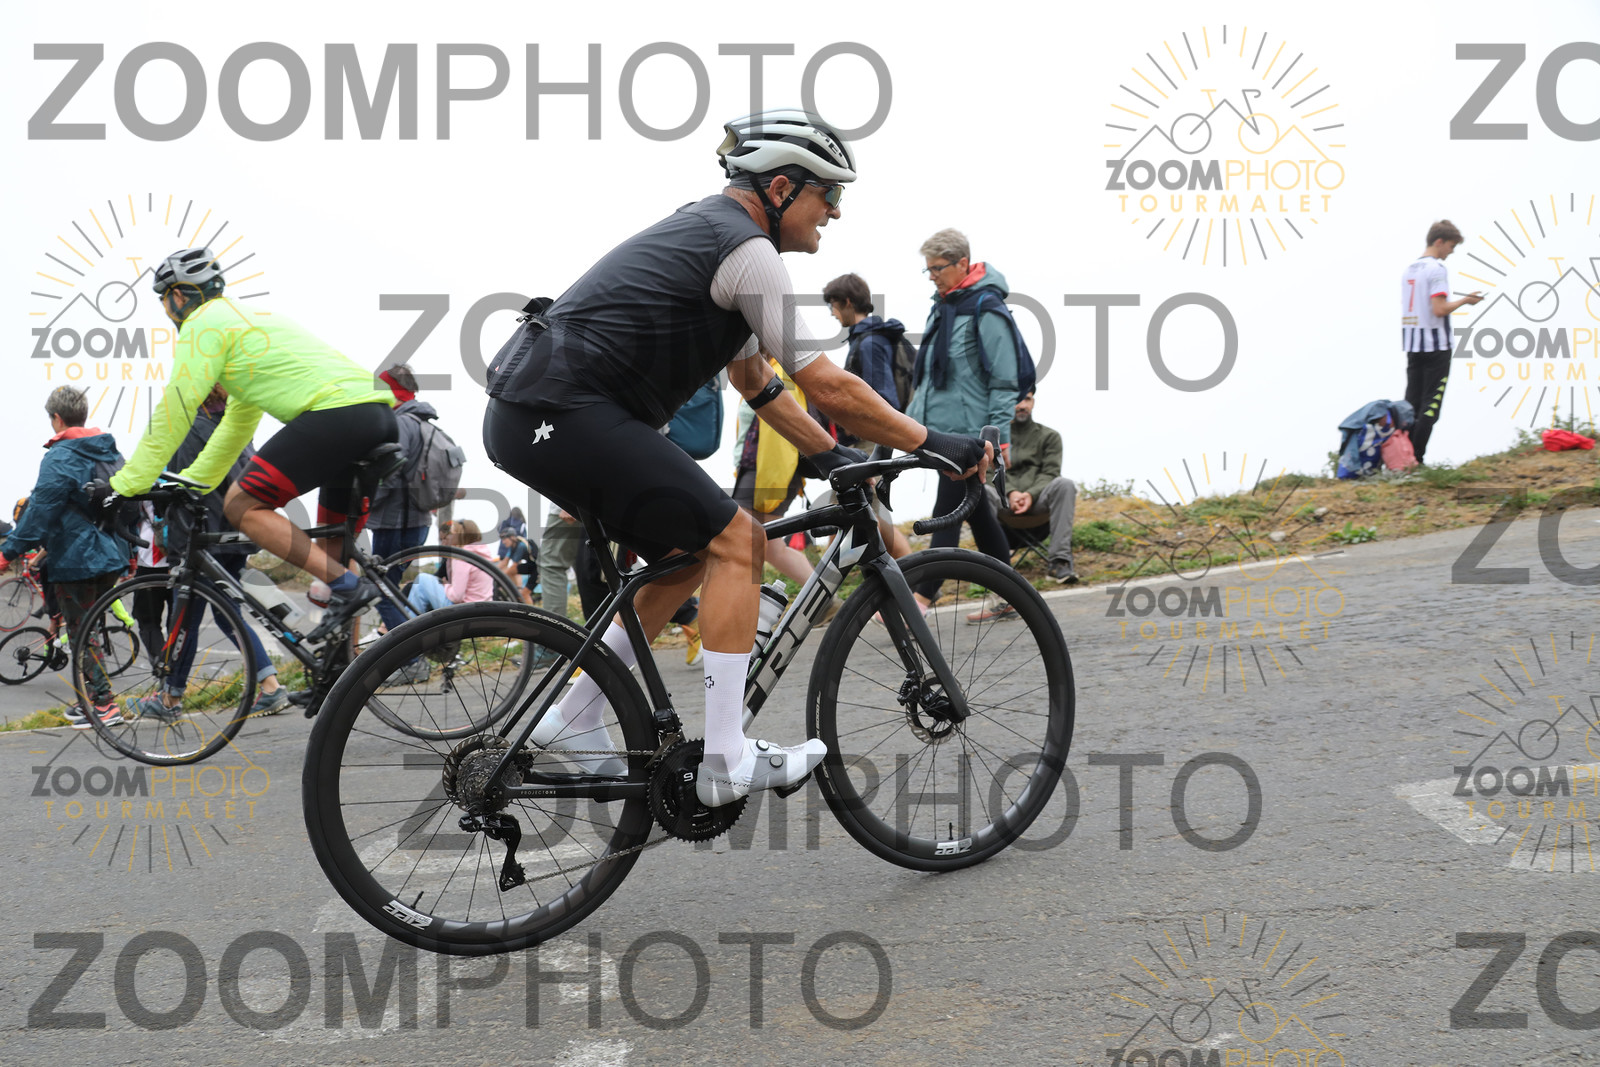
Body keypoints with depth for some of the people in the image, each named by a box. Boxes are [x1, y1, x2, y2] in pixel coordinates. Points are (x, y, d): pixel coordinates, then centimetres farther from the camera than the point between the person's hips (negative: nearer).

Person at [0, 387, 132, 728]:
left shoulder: (59, 457, -14)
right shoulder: (111, 453, 11)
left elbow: (41, 511, -18)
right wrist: (130, 551, 27)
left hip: (74, 559, -8)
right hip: (112, 557, 8)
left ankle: (103, 704, -3)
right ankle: (91, 696, 21)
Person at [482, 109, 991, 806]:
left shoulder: (707, 232, 23)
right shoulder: (747, 250, -9)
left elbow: (754, 379, 30)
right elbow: (827, 387, -13)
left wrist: (832, 456, 27)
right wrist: (935, 447, -5)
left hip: (526, 417, 10)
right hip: (568, 414, -10)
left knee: (691, 553, 18)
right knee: (734, 540, -8)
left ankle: (575, 721, 21)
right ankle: (728, 761, -8)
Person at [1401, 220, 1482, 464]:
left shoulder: (1408, 268, 13)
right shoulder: (1436, 269, -13)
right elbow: (1439, 309, -21)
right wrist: (1463, 301, -6)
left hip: (1412, 344, 8)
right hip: (1436, 345, -7)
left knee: (1411, 402, 8)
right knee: (1431, 403, -4)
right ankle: (1416, 457, -8)